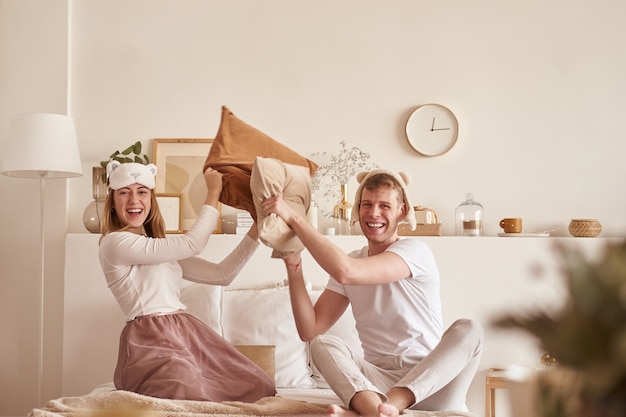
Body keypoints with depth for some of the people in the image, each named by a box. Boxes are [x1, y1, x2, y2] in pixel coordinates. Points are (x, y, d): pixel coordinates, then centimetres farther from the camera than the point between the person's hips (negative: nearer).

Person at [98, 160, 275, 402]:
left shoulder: (163, 251, 21)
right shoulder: (115, 243, -6)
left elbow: (222, 275, 16)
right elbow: (192, 244, -10)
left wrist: (257, 228, 10)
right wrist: (213, 193, 0)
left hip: (187, 333, 8)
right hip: (151, 341, -8)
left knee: (259, 388, -1)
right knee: (199, 402, -32)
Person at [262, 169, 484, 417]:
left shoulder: (415, 252, -8)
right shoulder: (349, 262, 10)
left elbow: (346, 272, -26)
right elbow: (309, 330, 0)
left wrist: (293, 218, -21)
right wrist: (293, 265, -7)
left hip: (430, 382, -3)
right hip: (378, 381, 3)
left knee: (468, 329, -29)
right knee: (322, 344, -20)